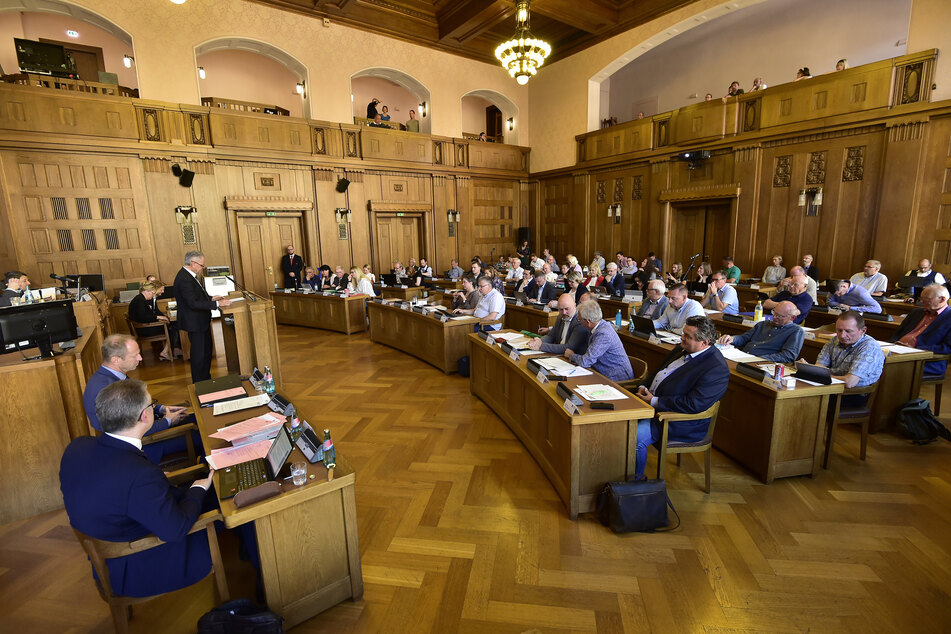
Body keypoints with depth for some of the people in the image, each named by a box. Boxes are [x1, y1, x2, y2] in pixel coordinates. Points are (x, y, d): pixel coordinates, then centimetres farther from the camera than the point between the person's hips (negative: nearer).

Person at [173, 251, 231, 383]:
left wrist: (211, 298, 7)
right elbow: (193, 303, -29)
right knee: (199, 354, 1)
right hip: (195, 323, -11)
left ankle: (206, 379, 34)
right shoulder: (184, 279, -24)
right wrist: (217, 304, -29)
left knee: (207, 350, 20)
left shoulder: (190, 275, 8)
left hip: (202, 321, 11)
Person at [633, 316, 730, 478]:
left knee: (635, 438, -27)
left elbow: (694, 404, -26)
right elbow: (658, 371, 20)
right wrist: (644, 387, 0)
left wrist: (655, 402, -22)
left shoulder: (717, 368, -19)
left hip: (682, 423, -9)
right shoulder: (682, 349, 9)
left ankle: (635, 479, -1)